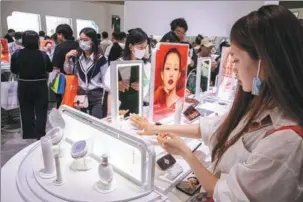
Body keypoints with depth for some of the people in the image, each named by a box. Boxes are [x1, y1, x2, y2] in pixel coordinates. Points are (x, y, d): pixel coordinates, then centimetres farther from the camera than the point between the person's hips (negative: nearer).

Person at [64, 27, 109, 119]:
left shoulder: (100, 59, -13)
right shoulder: (76, 56, 0)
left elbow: (106, 80, -8)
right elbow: (68, 71, 12)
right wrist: (67, 58, -3)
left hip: (97, 96, -4)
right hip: (81, 94, 4)